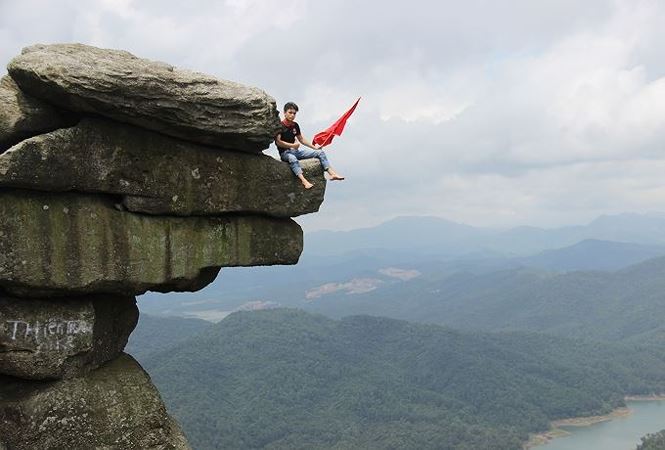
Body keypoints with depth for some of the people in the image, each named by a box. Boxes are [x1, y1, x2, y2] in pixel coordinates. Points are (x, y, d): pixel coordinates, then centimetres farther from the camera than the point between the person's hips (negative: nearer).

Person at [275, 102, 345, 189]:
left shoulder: (295, 125, 11)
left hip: (295, 151, 8)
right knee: (293, 159, -44)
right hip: (285, 153, -8)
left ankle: (332, 173, -14)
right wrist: (292, 145, -20)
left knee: (320, 152, -1)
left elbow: (301, 139, 21)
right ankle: (304, 180, -59)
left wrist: (314, 147, 13)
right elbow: (278, 142, -19)